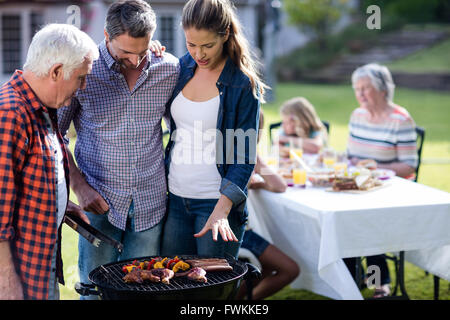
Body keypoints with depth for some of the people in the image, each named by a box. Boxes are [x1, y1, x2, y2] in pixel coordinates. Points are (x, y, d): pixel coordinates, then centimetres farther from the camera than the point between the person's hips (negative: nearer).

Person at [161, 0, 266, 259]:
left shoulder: (243, 84, -11)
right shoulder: (183, 68, 5)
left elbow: (244, 157, -11)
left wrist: (222, 210, -21)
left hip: (218, 201, -5)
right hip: (176, 198, 5)